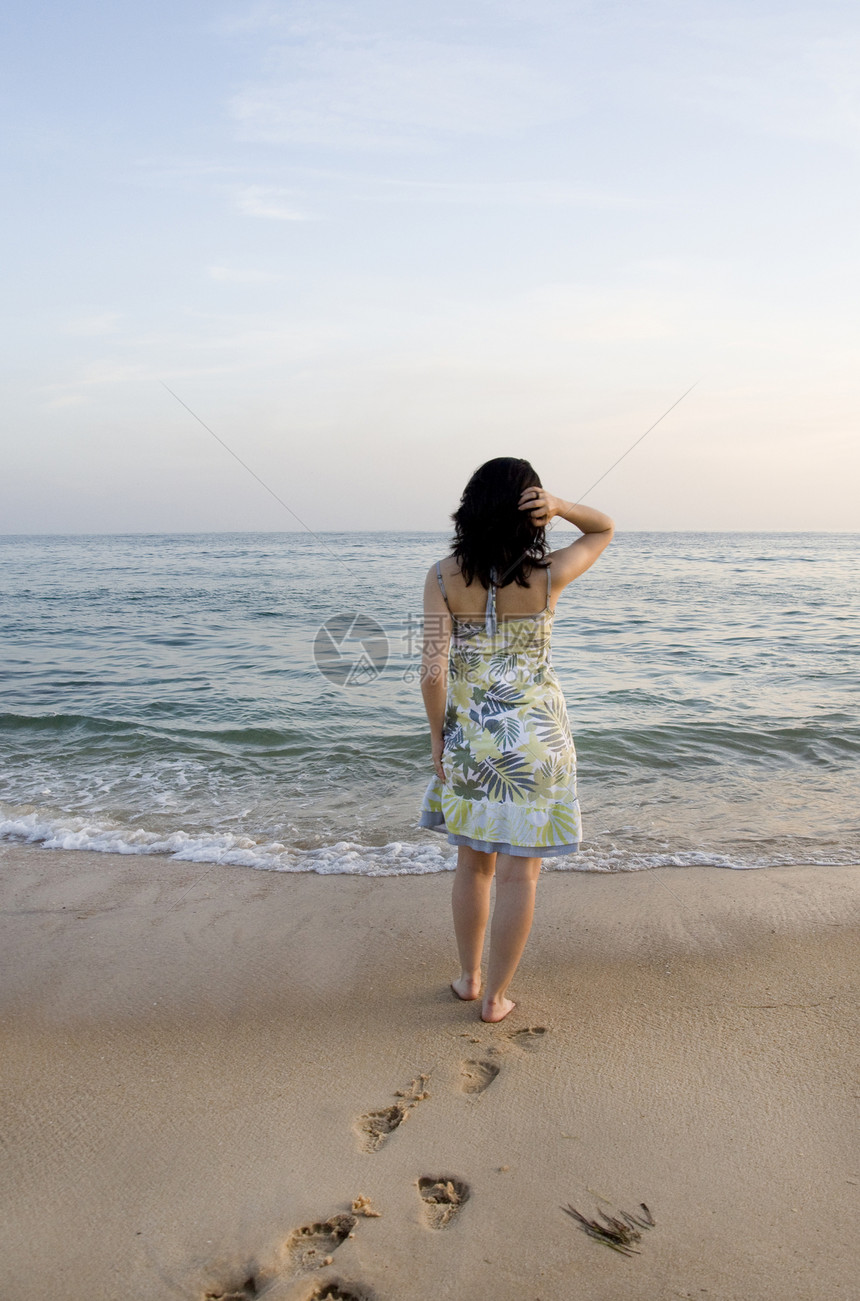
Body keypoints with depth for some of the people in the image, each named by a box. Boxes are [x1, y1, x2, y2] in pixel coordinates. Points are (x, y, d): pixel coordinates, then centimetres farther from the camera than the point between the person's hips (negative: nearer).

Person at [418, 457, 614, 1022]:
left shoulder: (444, 576, -10)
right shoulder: (549, 575, -12)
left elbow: (434, 670, -14)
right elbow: (605, 529, 7)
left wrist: (437, 735, 0)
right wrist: (559, 505, -12)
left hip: (468, 735, 2)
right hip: (534, 735, -2)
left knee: (473, 863, 20)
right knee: (519, 872, 10)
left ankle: (469, 976, 36)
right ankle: (496, 997, 22)